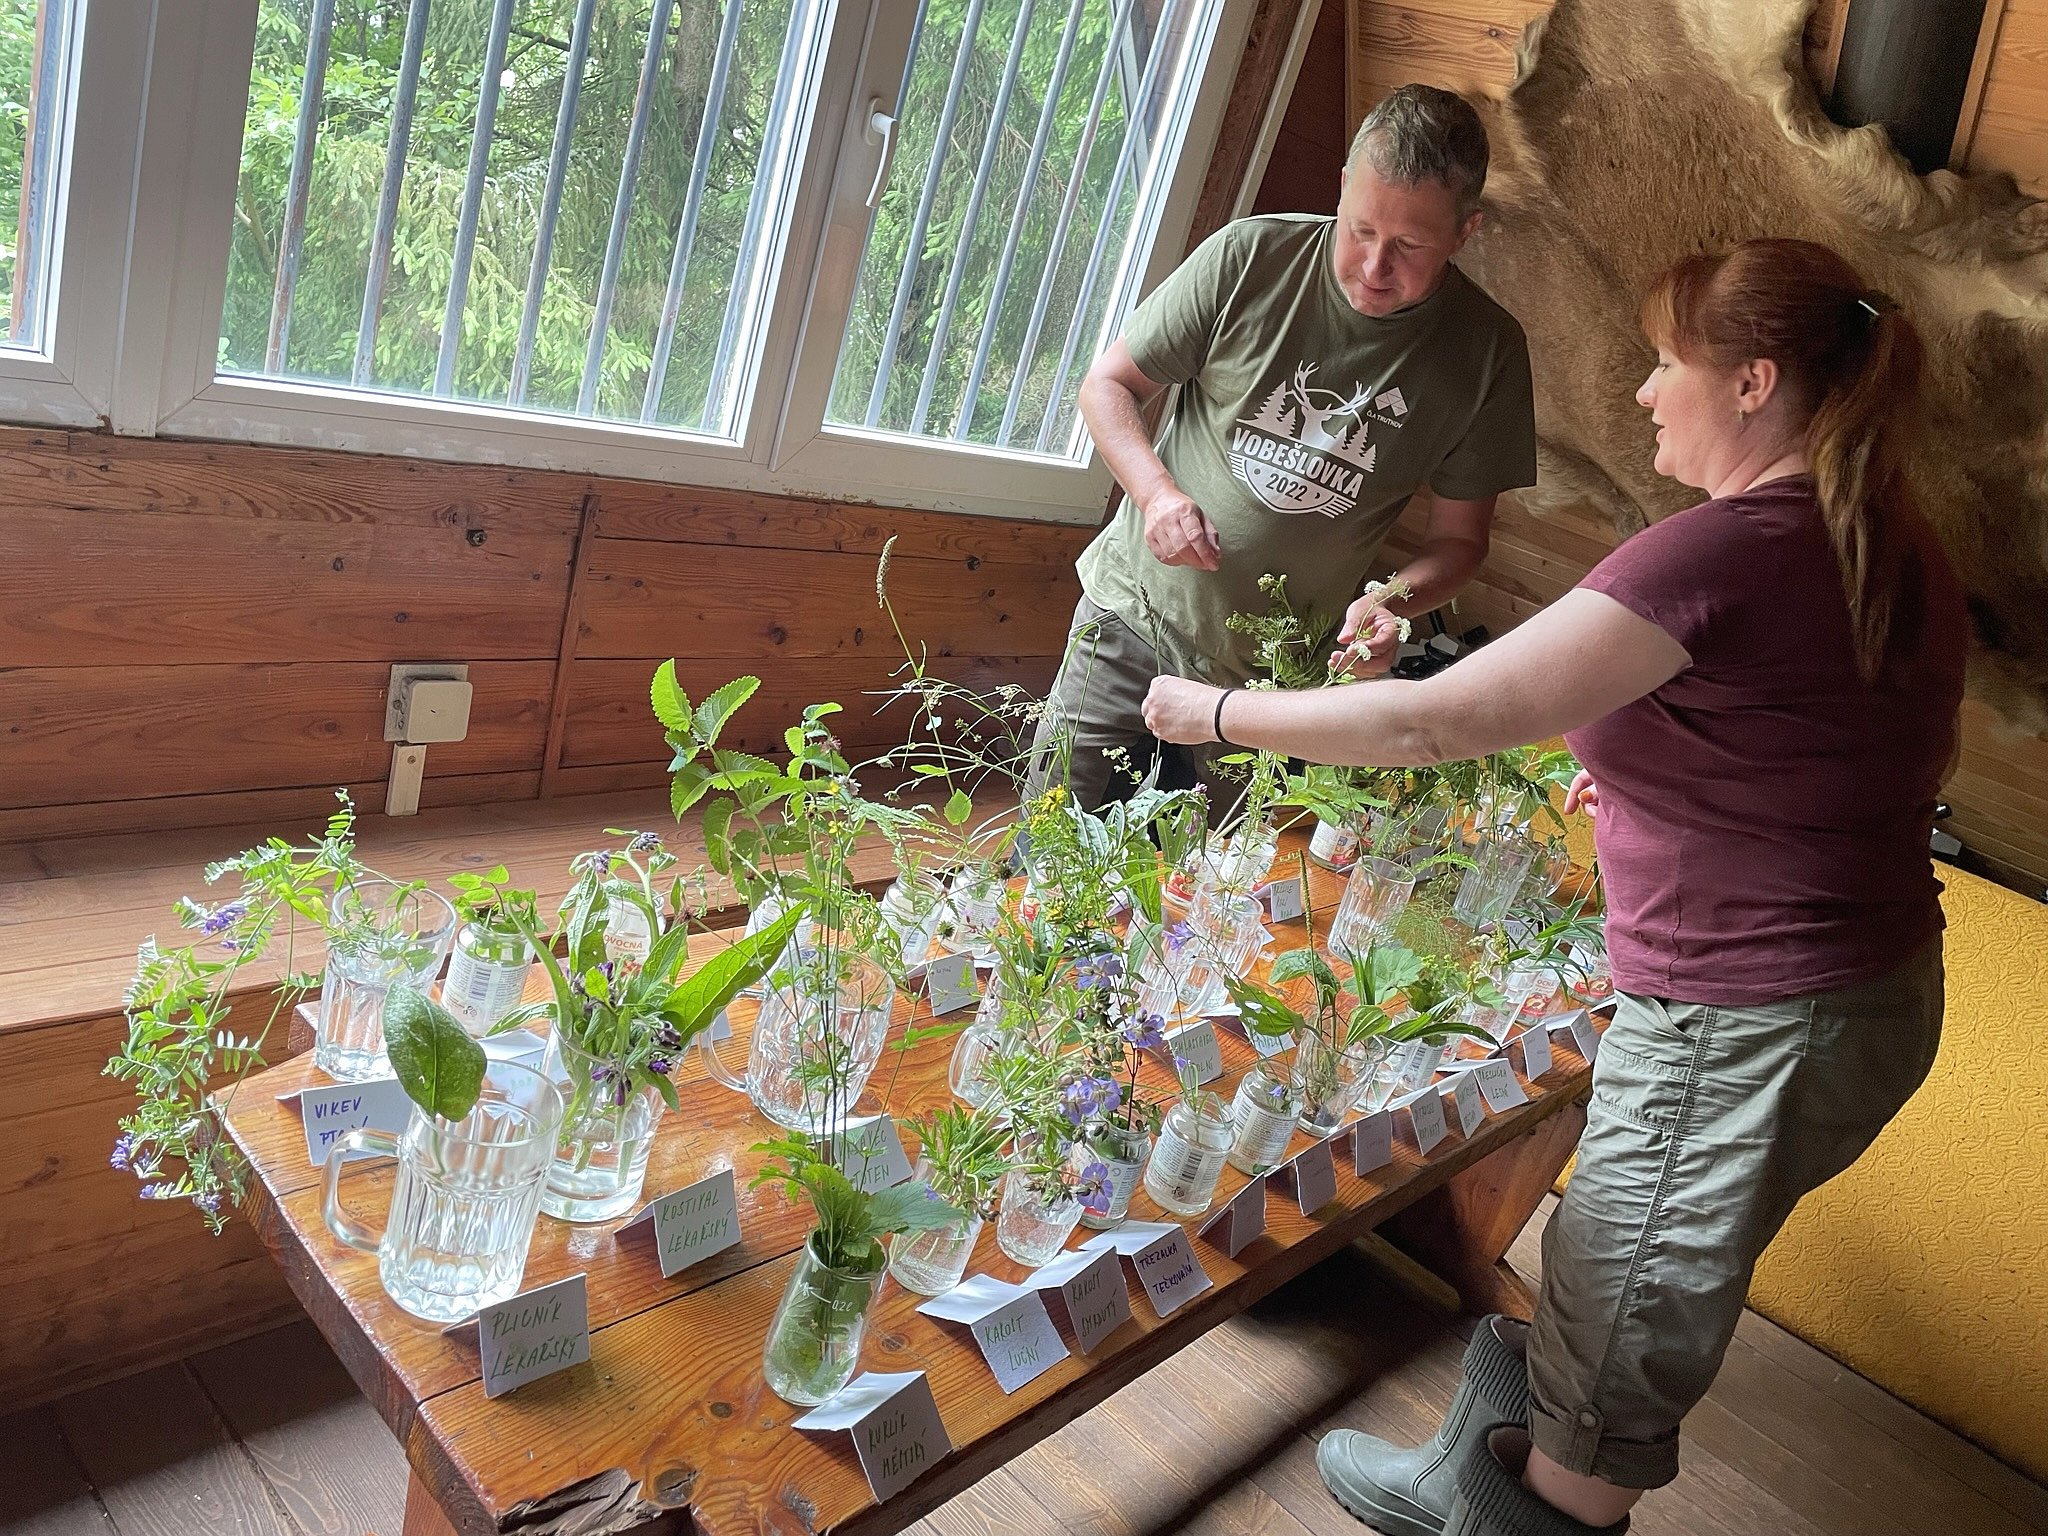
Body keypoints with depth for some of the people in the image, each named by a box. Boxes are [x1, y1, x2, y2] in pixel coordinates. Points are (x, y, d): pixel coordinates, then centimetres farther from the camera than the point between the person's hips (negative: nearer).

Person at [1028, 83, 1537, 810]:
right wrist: (1159, 493, -20)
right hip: (1135, 614, 0)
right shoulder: (1249, 258, -11)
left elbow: (1460, 537, 1)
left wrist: (1392, 601, -20)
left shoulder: (1489, 350, -8)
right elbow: (1108, 384, -2)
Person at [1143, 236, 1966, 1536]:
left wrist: (1223, 714, -13)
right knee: (1661, 1274, 27)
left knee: (1636, 1315, 14)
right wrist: (1652, 776, 13)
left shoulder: (1721, 555, -25)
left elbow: (1440, 720, -25)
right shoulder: (1898, 550, 4)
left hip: (1746, 1025, -8)